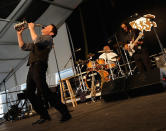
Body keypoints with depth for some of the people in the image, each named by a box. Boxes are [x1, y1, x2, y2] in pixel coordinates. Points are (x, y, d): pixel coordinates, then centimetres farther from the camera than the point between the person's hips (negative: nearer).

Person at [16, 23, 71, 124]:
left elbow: (36, 40, -18)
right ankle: (44, 115, 12)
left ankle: (65, 113, -9)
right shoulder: (38, 42, 29)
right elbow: (23, 46, 31)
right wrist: (19, 34, 25)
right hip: (32, 68, 9)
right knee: (29, 93, 7)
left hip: (39, 66, -9)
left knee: (44, 92, -17)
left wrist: (31, 28, -4)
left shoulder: (48, 38, 3)